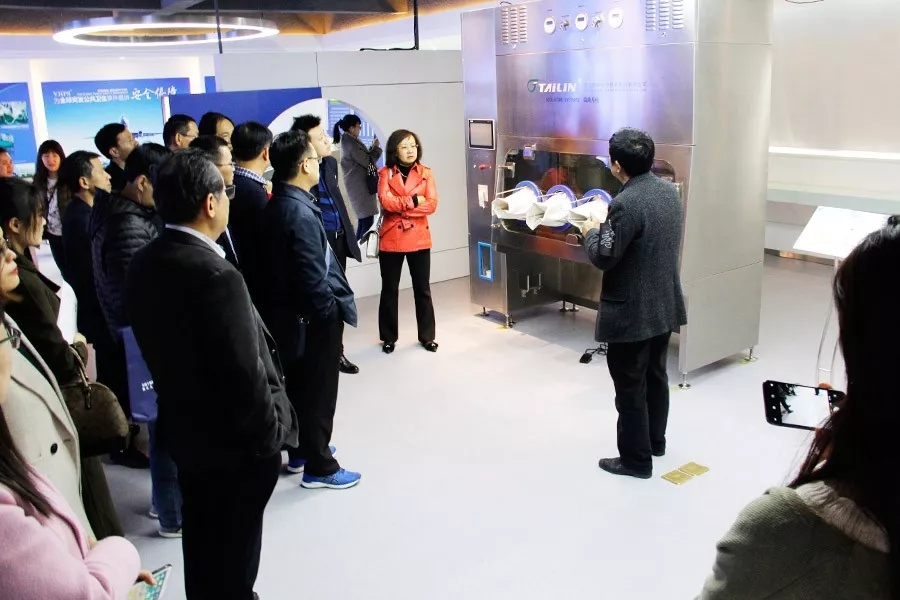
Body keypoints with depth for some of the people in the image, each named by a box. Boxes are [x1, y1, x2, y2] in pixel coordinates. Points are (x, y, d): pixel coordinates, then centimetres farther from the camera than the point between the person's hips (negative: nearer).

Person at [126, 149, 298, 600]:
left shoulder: (144, 264, -2)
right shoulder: (215, 276, -28)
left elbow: (159, 346, 5)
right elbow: (244, 376, -27)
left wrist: (182, 401, 13)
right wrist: (274, 428, -12)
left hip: (184, 428, 8)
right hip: (234, 442, -8)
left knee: (202, 540, 26)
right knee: (234, 552, 13)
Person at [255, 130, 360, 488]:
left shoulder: (277, 205, 5)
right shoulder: (301, 213, -25)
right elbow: (312, 277, -26)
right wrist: (332, 311, -13)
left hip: (289, 313, 9)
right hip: (313, 318, -9)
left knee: (299, 386, 21)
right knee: (319, 391, 4)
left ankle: (300, 451, 37)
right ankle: (319, 467, 17)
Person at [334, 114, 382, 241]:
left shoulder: (348, 141, 11)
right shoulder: (351, 144, -19)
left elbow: (363, 157, 17)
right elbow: (368, 162, -14)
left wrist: (373, 147, 5)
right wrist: (377, 148, -2)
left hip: (358, 185, 10)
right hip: (360, 186, -10)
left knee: (363, 220, 15)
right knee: (367, 221, -10)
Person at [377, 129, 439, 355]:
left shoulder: (426, 173, 4)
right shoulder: (385, 173, 1)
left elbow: (431, 205, -8)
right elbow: (385, 201, -14)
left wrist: (400, 206, -13)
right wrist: (413, 201, -15)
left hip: (419, 238, 1)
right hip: (391, 238, -1)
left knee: (422, 289, 7)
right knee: (389, 289, 8)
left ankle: (427, 336, 19)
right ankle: (389, 337, 21)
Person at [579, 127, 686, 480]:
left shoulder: (625, 204, -25)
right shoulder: (669, 191, 3)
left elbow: (603, 258, -20)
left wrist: (591, 232, -2)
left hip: (631, 313, -9)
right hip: (665, 305, 9)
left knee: (630, 388, 5)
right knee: (656, 376, 23)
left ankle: (636, 458, 17)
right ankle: (655, 440, 39)